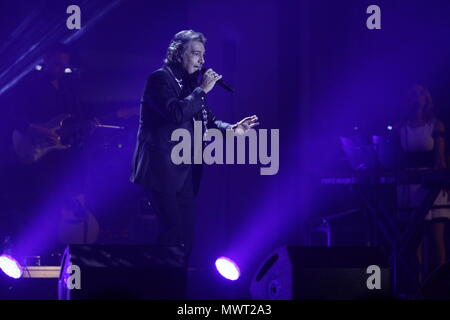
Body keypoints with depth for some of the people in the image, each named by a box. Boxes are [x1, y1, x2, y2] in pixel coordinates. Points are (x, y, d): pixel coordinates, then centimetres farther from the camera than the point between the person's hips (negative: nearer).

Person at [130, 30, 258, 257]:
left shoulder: (190, 83, 15)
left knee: (187, 235, 6)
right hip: (162, 169, -8)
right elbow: (175, 113, -24)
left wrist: (231, 129, -2)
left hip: (185, 170, 8)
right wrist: (202, 90, -16)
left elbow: (207, 120, 15)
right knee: (172, 231, -13)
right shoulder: (160, 78, -8)